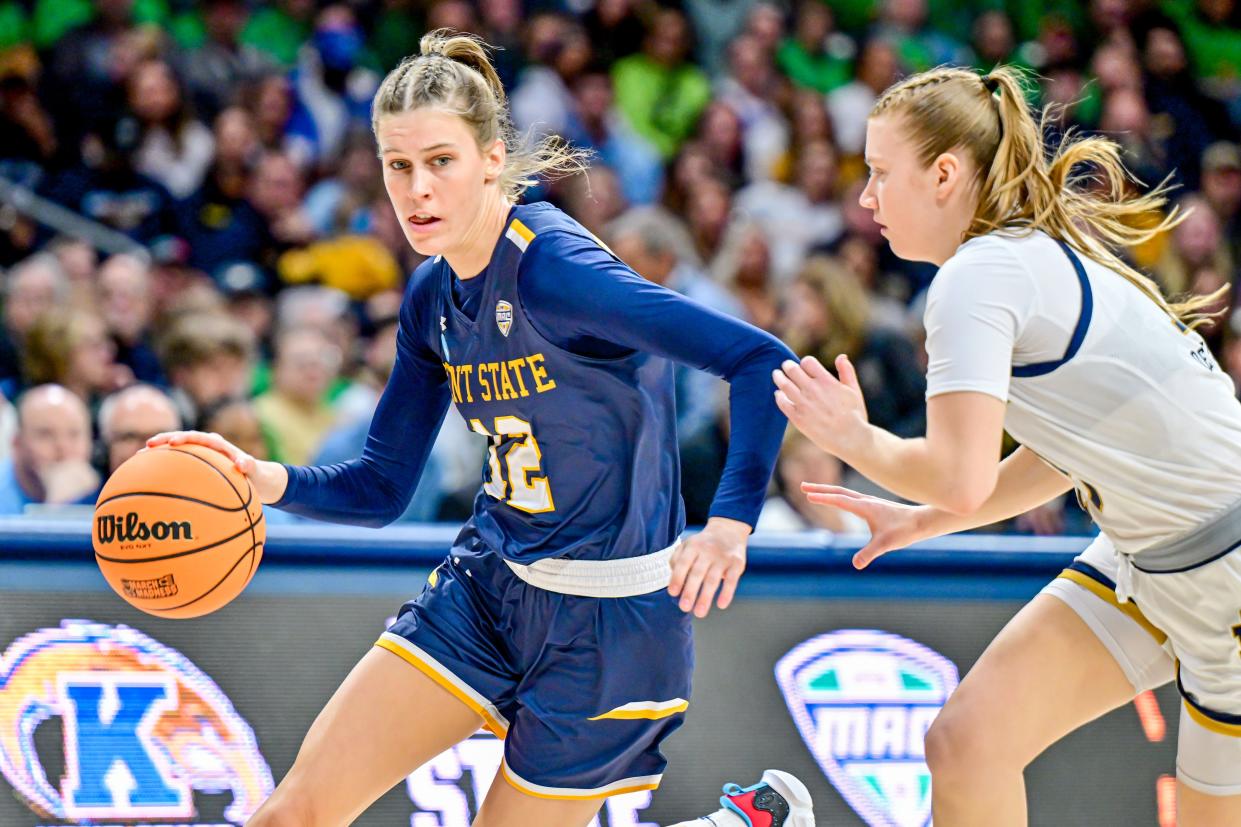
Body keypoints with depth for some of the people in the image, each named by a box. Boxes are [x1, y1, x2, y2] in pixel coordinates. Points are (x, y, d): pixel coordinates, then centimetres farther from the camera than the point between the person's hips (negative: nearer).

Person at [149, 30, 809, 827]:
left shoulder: (553, 268, -22)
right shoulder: (432, 297, 3)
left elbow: (762, 361, -28)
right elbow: (382, 487, 10)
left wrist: (729, 525, -39)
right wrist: (268, 480, -9)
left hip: (610, 614, -7)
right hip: (489, 583, 8)